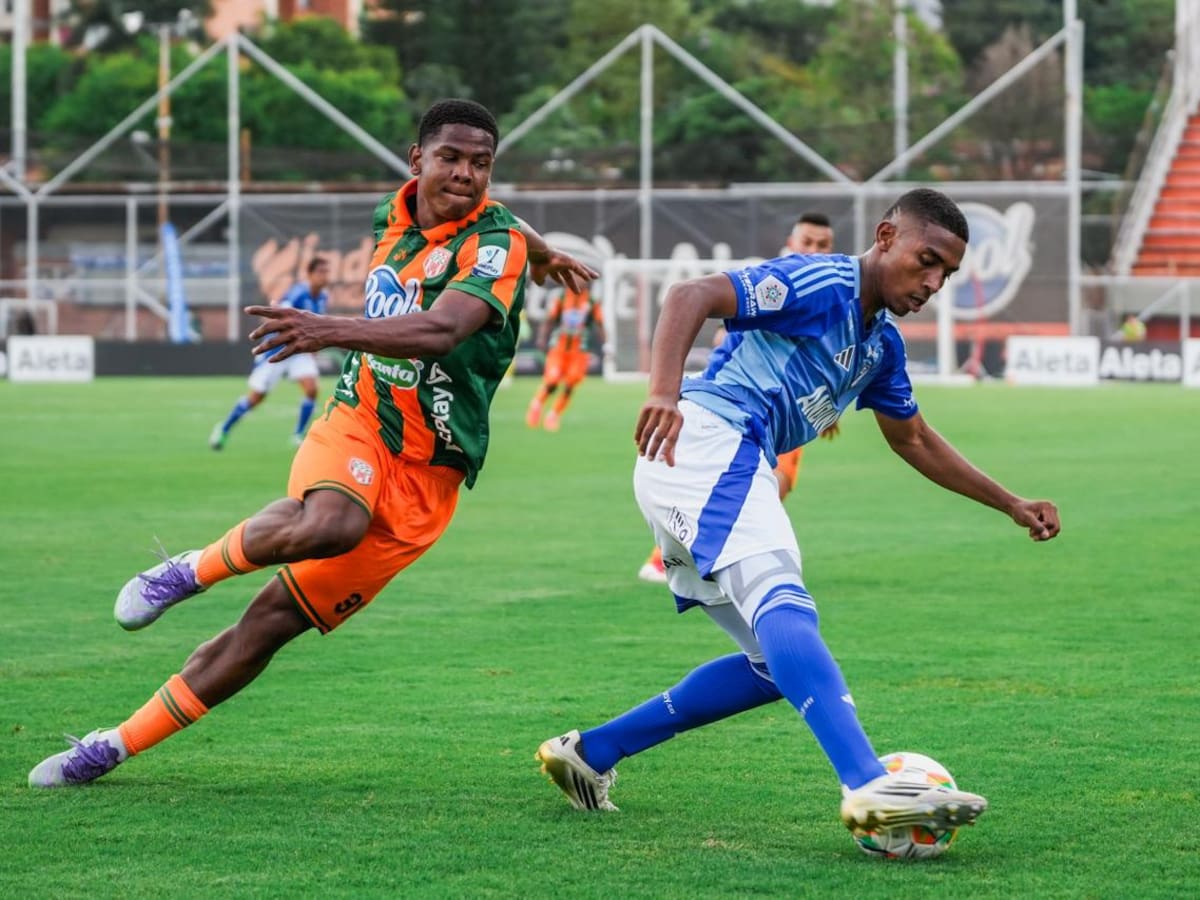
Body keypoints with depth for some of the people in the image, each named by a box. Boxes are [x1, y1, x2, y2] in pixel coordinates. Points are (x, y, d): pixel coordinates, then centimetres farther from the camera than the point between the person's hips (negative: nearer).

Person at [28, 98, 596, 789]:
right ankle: (192, 570, -15)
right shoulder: (395, 215, 6)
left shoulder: (497, 242, -13)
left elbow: (440, 331, -33)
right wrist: (543, 255, 48)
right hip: (356, 425, 2)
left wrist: (333, 330, -48)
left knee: (274, 621, -5)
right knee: (330, 523, -38)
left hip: (424, 476, -2)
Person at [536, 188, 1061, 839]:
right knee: (783, 605, -30)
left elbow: (913, 440, 37)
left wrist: (1012, 506, 36)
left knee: (776, 667, 11)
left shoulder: (880, 342, 23)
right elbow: (691, 297, -17)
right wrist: (664, 394, -32)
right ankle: (869, 786, -51)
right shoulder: (820, 284, -6)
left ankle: (590, 753, 15)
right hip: (710, 439, -11)